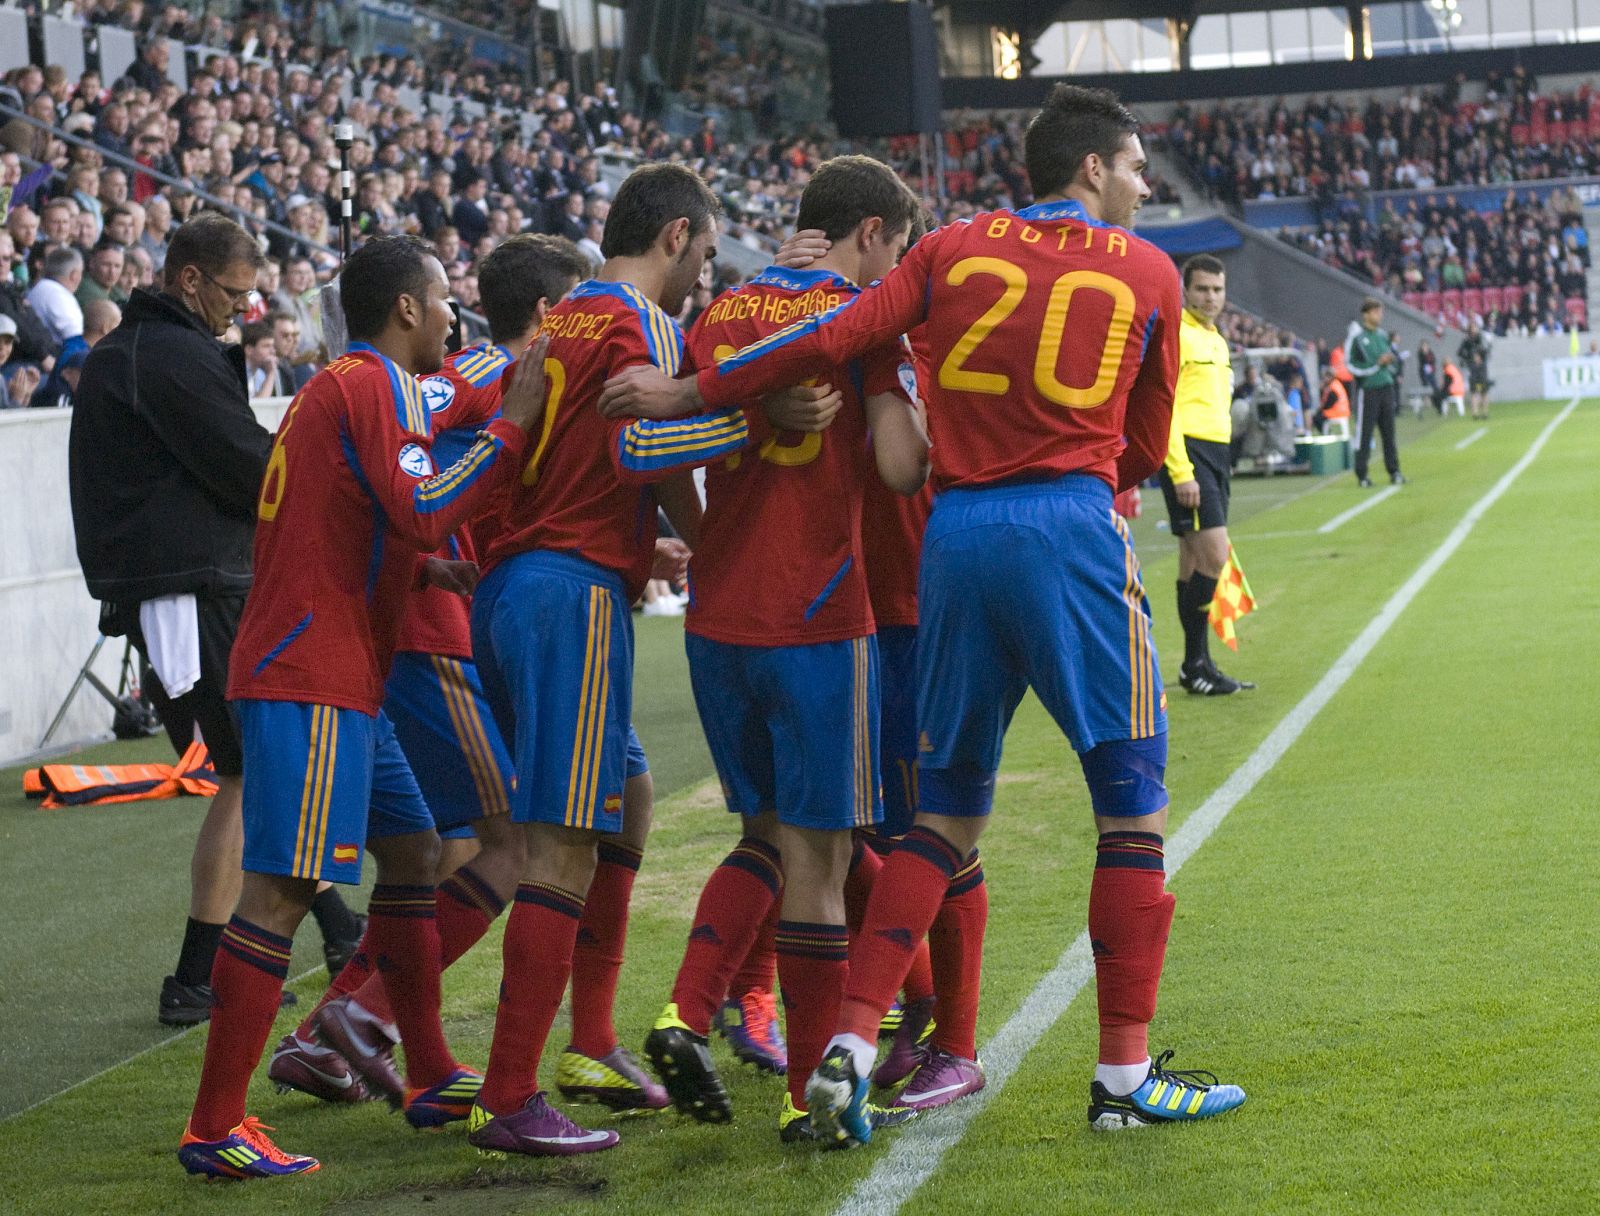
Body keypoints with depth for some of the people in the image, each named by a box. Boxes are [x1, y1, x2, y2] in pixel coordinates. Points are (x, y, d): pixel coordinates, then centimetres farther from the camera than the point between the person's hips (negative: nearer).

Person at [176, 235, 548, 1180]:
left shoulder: (342, 388, 21)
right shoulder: (376, 387, -10)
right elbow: (421, 512, -23)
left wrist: (431, 569, 20)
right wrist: (514, 427, -18)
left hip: (340, 678, 11)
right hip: (313, 681, -11)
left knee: (414, 854, 17)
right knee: (285, 889, -13)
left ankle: (433, 1080, 25)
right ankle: (215, 1128, -14)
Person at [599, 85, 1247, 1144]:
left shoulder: (957, 249, 12)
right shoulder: (1146, 272, 8)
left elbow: (834, 340, 3)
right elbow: (1146, 449, 13)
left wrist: (688, 393, 11)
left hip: (957, 531, 4)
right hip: (1072, 528, -4)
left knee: (947, 807, 12)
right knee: (1133, 795, 5)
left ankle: (852, 1042, 2)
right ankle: (1126, 1074, 4)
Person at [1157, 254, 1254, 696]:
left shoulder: (1217, 341, 19)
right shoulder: (1176, 335, -9)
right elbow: (1162, 409, -15)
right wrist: (1181, 473, -21)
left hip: (1216, 453, 9)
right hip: (1187, 454, -9)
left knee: (1195, 561, 11)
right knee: (1213, 555, -15)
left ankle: (1197, 665, 13)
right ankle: (1195, 663, -8)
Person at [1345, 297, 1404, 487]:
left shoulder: (1382, 334, 12)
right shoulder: (1356, 336, -7)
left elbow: (1392, 357, 23)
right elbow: (1350, 364, -10)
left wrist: (1391, 360, -1)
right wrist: (1377, 363, -15)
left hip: (1386, 388, 6)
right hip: (1367, 391, -6)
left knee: (1389, 432, 7)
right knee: (1364, 433, -3)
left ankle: (1394, 471, 11)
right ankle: (1362, 474, 3)